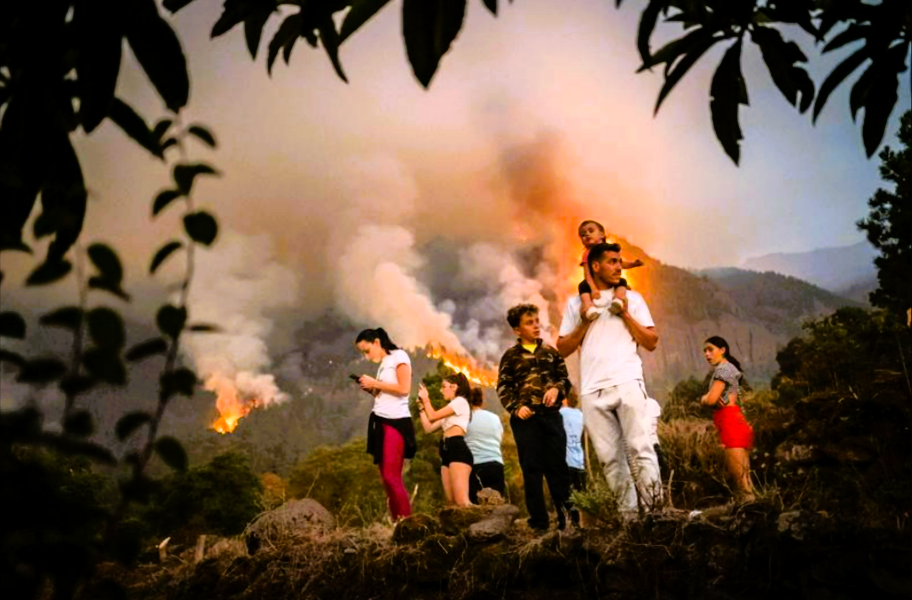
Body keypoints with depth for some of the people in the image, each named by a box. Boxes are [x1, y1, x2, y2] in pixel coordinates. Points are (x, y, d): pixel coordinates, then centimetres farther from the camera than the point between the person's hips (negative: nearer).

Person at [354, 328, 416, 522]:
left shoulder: (399, 356, -4)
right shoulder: (383, 364, 18)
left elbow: (404, 389, -15)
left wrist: (375, 383, -9)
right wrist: (370, 389, 2)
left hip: (396, 422, -8)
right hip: (380, 421, 8)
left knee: (392, 476, -14)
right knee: (386, 477, 3)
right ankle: (397, 521, 4)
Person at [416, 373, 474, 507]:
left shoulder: (460, 401, 2)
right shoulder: (449, 411, 29)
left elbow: (432, 416, -2)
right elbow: (428, 427, 23)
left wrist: (426, 399, 14)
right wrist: (421, 404, 23)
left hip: (458, 449, -9)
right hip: (447, 451, 9)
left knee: (462, 502, -22)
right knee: (451, 502, -2)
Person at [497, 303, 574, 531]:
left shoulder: (550, 352, 13)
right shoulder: (511, 356, 7)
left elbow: (565, 379, 13)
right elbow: (503, 387, 3)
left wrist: (557, 389, -9)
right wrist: (515, 408, -12)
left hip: (551, 416, 2)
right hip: (525, 419, -2)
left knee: (558, 466, 2)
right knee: (532, 470, 1)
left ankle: (566, 516, 9)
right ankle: (538, 522, 5)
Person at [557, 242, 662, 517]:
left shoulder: (631, 298, 13)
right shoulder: (576, 303, 15)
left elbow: (652, 342, 8)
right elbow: (563, 349, 10)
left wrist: (625, 314, -2)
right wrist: (585, 322, -2)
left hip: (628, 383, -1)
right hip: (592, 391, 2)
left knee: (641, 449, -10)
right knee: (610, 458, 2)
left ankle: (653, 509, -10)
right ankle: (629, 515, 7)